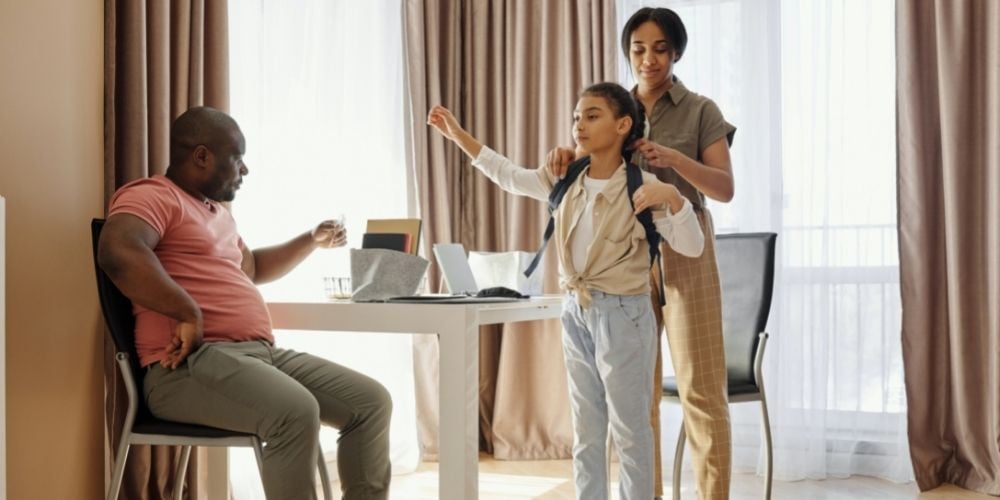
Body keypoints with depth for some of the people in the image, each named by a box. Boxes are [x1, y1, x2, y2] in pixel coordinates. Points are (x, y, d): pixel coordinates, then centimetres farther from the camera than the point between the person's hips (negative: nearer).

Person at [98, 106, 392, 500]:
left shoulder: (218, 212, 28)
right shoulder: (152, 195, -4)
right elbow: (118, 253, -26)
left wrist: (312, 241, 40)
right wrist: (189, 315, -25)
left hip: (260, 352, 10)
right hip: (190, 363, -9)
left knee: (372, 401, -3)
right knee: (296, 411, -35)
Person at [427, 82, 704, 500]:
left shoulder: (641, 187, -12)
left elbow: (691, 246, -16)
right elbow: (509, 176, 14)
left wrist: (672, 196, -32)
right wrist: (457, 135, 10)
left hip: (622, 313, -6)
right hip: (576, 311, 6)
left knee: (630, 428, 4)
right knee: (586, 430, 14)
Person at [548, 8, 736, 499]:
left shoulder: (700, 111, 1)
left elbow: (725, 188, -9)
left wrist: (674, 158, -26)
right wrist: (564, 157, -16)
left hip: (684, 255, -3)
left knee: (701, 390, -3)